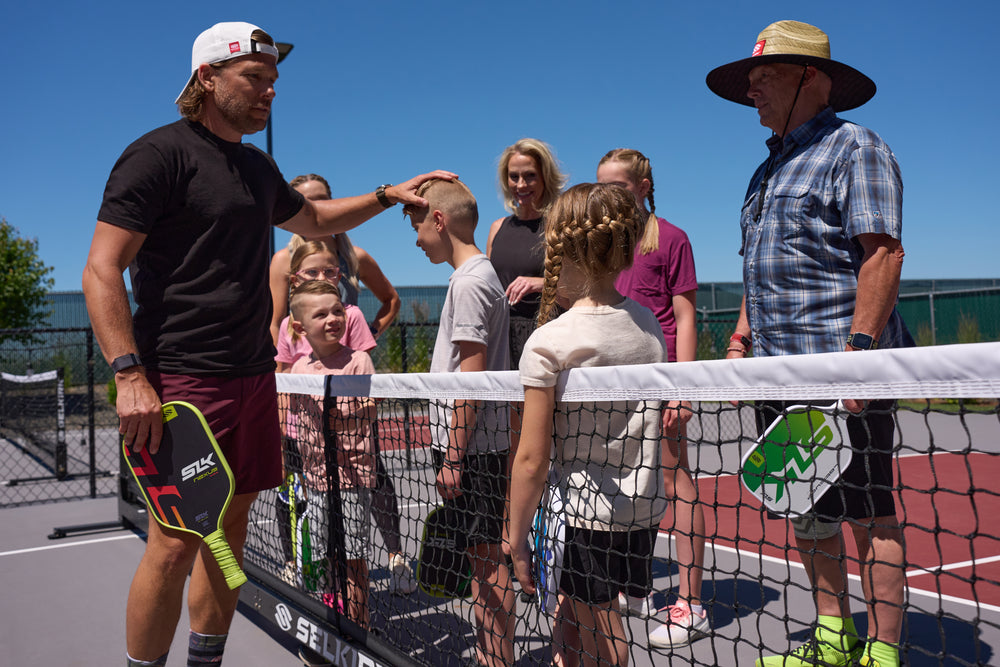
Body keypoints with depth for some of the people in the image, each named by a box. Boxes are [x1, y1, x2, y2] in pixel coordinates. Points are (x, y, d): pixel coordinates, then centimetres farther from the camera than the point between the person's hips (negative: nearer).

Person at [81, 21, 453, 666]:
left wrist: (387, 195, 25)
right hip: (180, 379, -8)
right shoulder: (160, 154, -7)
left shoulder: (259, 167, 17)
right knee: (175, 543, -7)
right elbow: (102, 271, -11)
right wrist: (130, 376, -20)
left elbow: (312, 218, 36)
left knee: (230, 527, 12)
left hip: (253, 374, 8)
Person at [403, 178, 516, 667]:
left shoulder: (469, 281, -15)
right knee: (481, 556, 17)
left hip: (471, 448, -10)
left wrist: (453, 457, -18)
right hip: (477, 445, 10)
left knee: (487, 559, -1)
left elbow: (471, 378, -20)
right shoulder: (480, 274, 15)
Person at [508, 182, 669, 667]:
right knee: (568, 627, 22)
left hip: (584, 514, -5)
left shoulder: (549, 342, -16)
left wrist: (517, 538, -4)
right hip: (645, 509, 6)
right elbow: (653, 425, 10)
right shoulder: (649, 325, 2)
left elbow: (531, 459, -14)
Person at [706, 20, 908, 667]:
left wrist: (858, 348, -24)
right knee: (806, 511, 14)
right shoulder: (770, 168, 21)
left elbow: (883, 253, -16)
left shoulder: (855, 148, -5)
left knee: (869, 515, -2)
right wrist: (744, 335, 18)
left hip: (840, 371, -9)